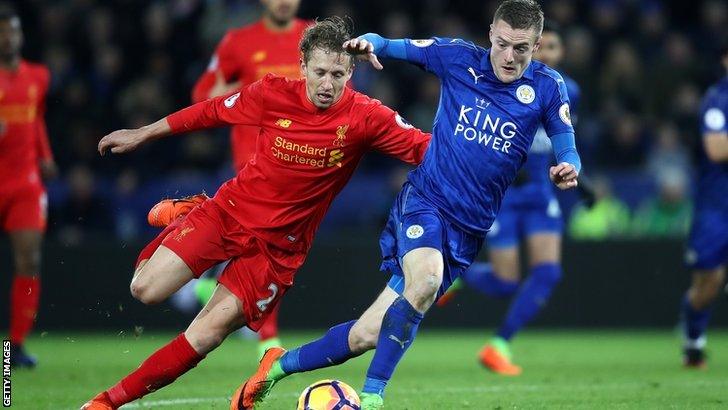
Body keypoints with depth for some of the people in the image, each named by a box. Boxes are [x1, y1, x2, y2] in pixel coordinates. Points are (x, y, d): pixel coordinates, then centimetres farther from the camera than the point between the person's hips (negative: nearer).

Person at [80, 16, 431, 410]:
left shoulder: (366, 117, -14)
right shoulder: (273, 95, -10)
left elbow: (425, 148, -12)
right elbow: (211, 111, 4)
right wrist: (141, 135, 12)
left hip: (279, 244, -1)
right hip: (229, 210, 1)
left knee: (207, 334, -13)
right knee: (145, 289, -10)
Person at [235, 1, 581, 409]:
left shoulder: (547, 86, -1)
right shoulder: (459, 57, -2)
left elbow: (567, 150, -1)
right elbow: (386, 46, 6)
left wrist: (567, 168, -26)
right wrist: (369, 42, -18)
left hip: (469, 228, 2)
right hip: (425, 199, -2)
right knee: (425, 279, -35)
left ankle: (279, 365, 18)